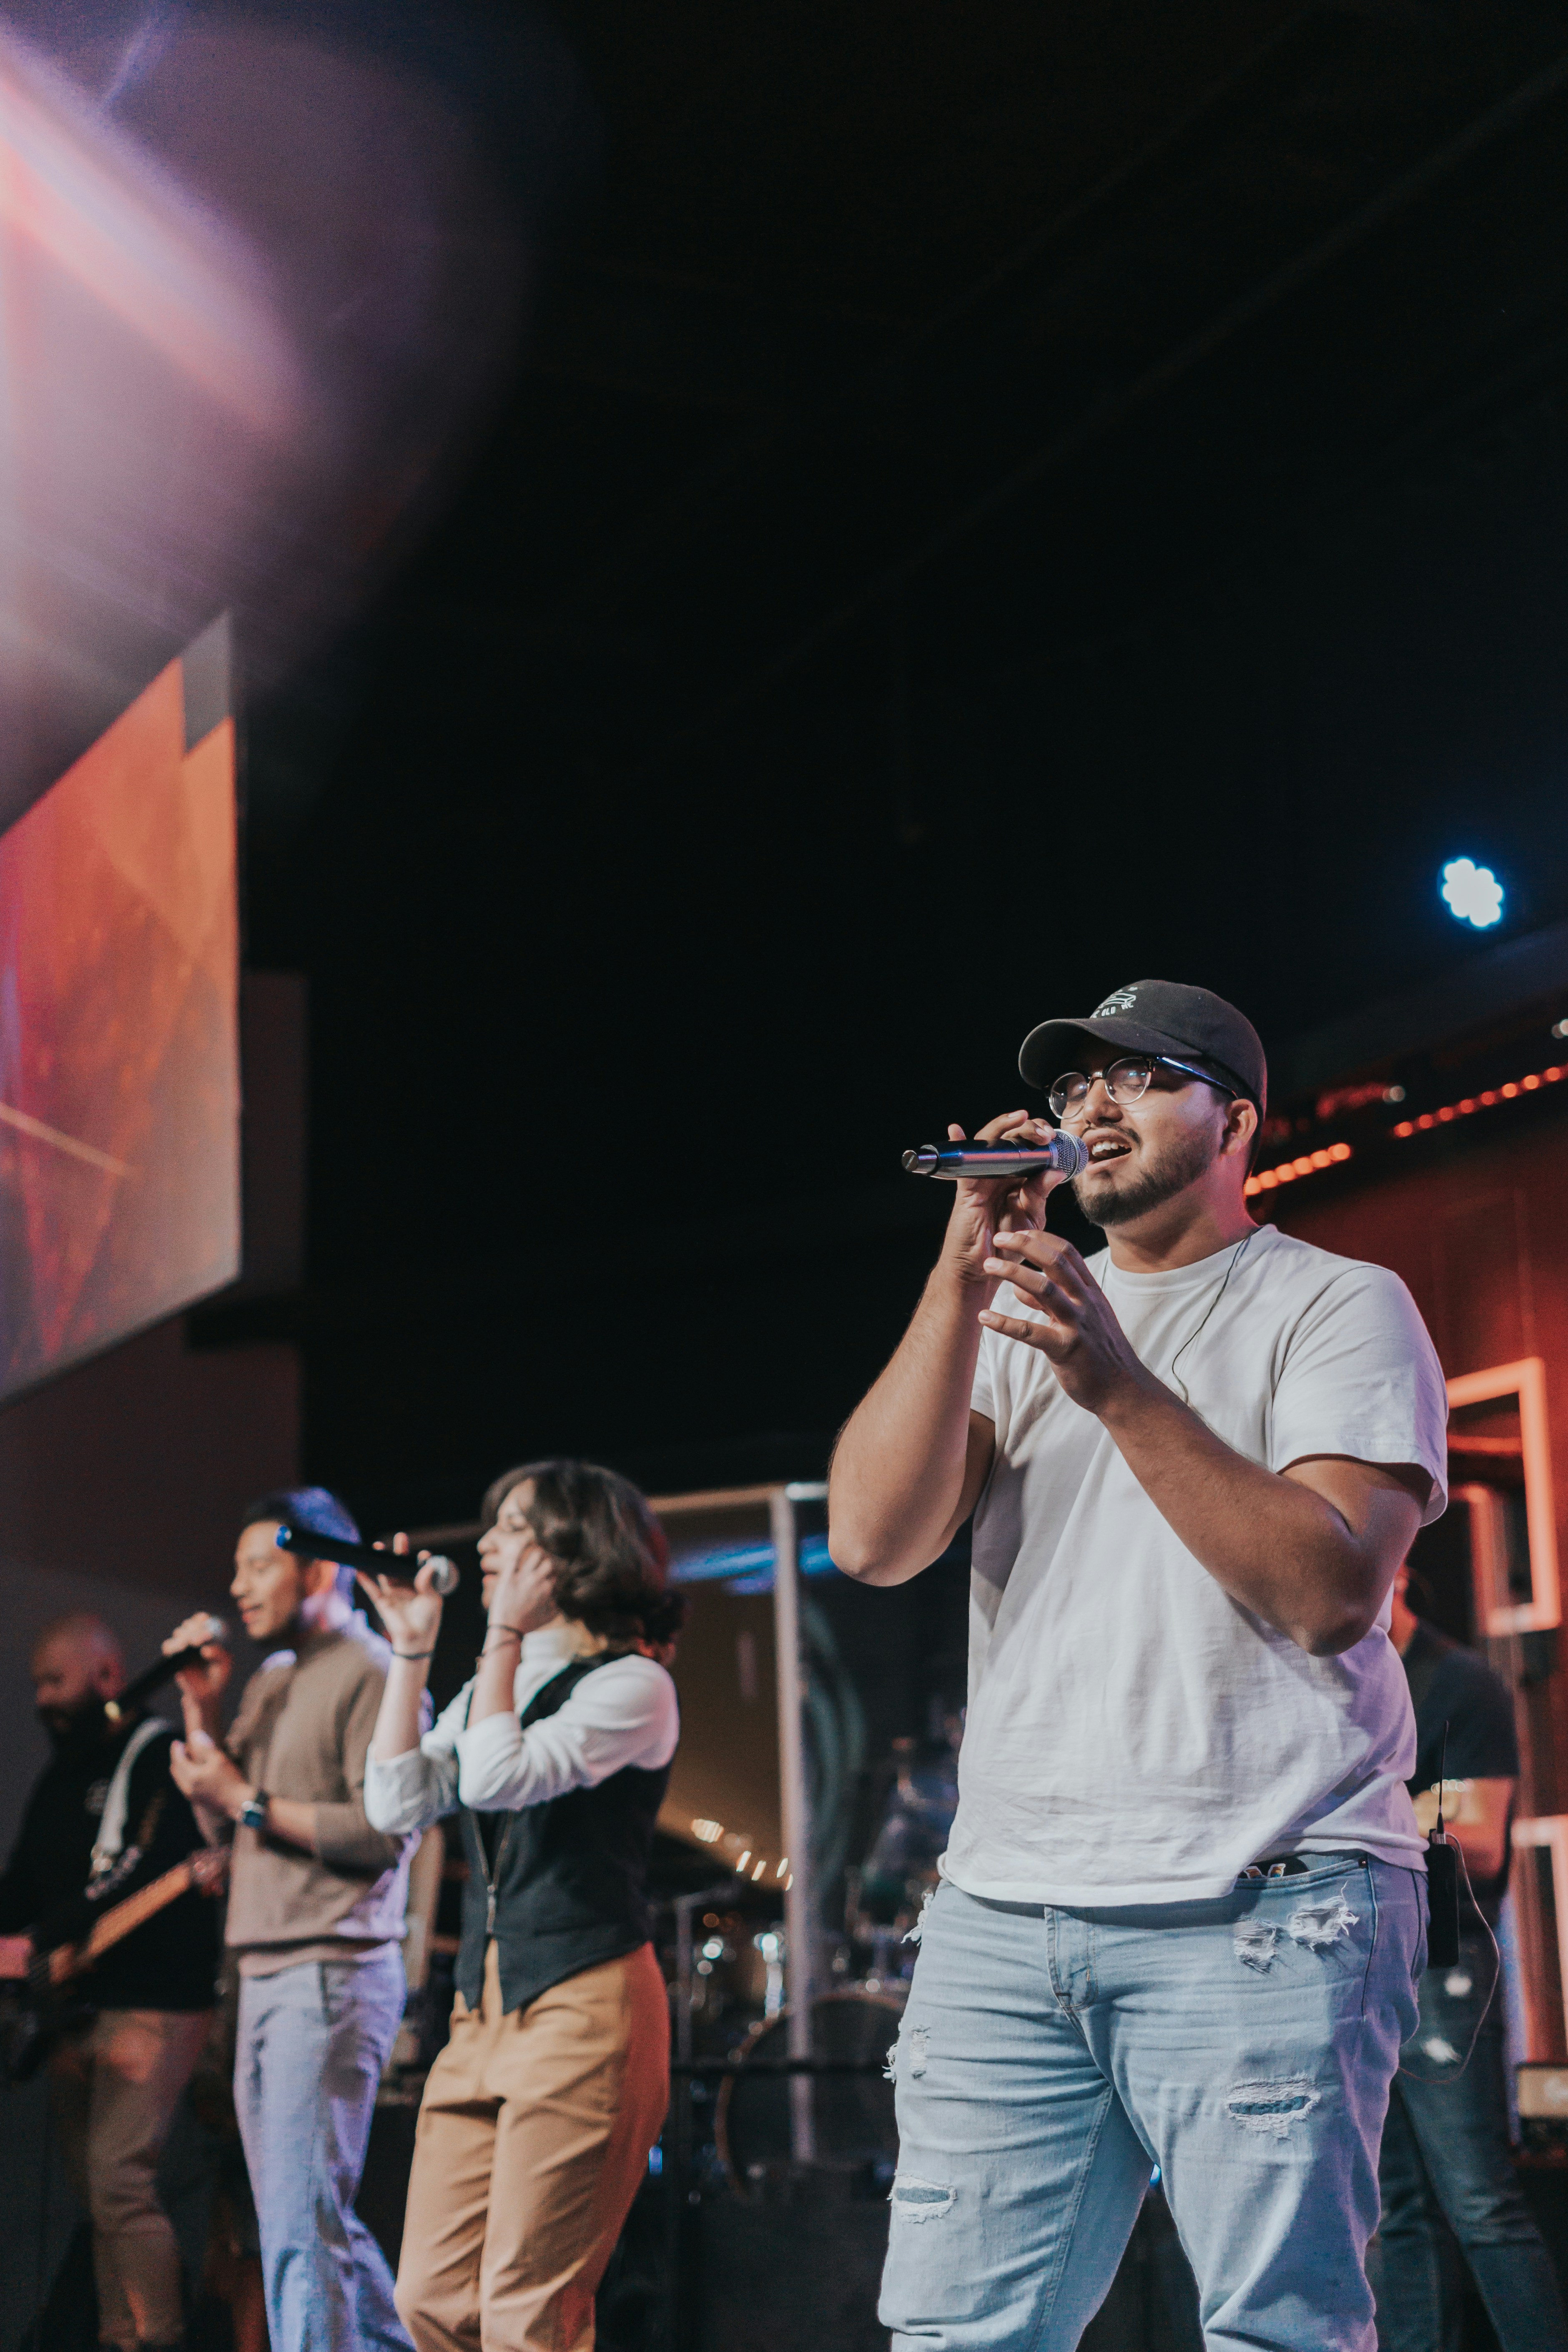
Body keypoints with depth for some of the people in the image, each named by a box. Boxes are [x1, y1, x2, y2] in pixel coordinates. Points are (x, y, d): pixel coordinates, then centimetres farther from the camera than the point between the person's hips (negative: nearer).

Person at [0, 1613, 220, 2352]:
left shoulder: (162, 1758, -7)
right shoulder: (59, 1778, 19)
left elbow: (139, 1877, -19)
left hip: (150, 2004, -8)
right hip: (74, 2006, 8)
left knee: (118, 2181, -17)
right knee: (92, 2188, 8)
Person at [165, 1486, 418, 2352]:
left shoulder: (370, 1673, -8)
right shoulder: (271, 1681, 18)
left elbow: (382, 1833, -17)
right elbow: (218, 1821, 15)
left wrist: (249, 1801, -13)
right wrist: (201, 1708, 6)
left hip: (331, 1973, -9)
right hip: (266, 1978, 9)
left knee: (301, 2224, -11)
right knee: (314, 2215, 14)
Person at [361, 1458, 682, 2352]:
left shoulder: (633, 1684, -5)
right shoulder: (496, 1684, 19)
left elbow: (497, 1776, -19)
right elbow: (398, 1801, 8)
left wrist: (506, 1633, -10)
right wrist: (412, 1649, 7)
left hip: (583, 2008, -8)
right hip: (484, 2006, 8)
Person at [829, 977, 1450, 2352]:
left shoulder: (1339, 1306, 5)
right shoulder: (1021, 1320, 18)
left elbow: (1332, 1591, -10)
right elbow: (873, 1542, 2)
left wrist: (1121, 1387, -18)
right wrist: (963, 1275, -5)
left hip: (1260, 1912, -4)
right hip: (1003, 1914, 4)